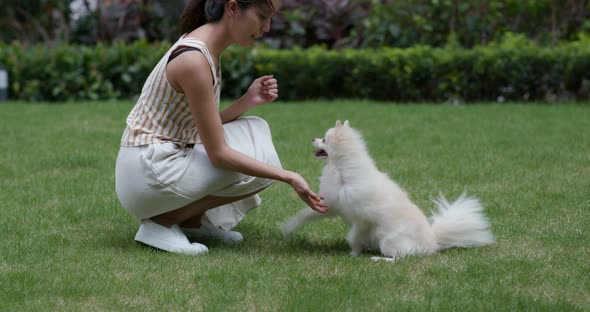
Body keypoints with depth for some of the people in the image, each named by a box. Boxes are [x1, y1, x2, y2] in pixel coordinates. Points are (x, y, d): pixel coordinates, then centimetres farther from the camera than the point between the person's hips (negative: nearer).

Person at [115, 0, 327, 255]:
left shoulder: (205, 47, 7)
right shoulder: (193, 60, -23)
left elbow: (207, 130, 11)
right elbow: (218, 153, -21)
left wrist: (249, 100, -3)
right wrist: (288, 177, -20)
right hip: (146, 175, -9)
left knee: (257, 130, 12)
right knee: (261, 161, -9)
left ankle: (192, 221, 12)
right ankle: (162, 222, -4)